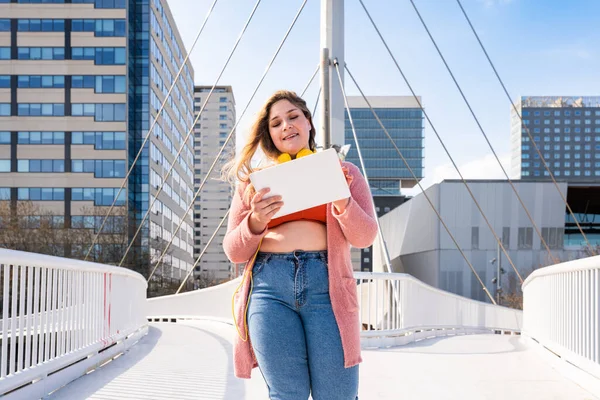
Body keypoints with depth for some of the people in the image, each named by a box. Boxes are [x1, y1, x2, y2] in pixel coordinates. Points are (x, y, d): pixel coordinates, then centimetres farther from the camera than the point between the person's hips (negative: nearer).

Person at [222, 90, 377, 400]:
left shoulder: (342, 173, 15)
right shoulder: (255, 180, 16)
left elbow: (365, 236, 6)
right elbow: (234, 251, 12)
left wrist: (342, 201, -14)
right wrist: (256, 222, -9)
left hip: (326, 284, -1)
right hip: (269, 285, 1)